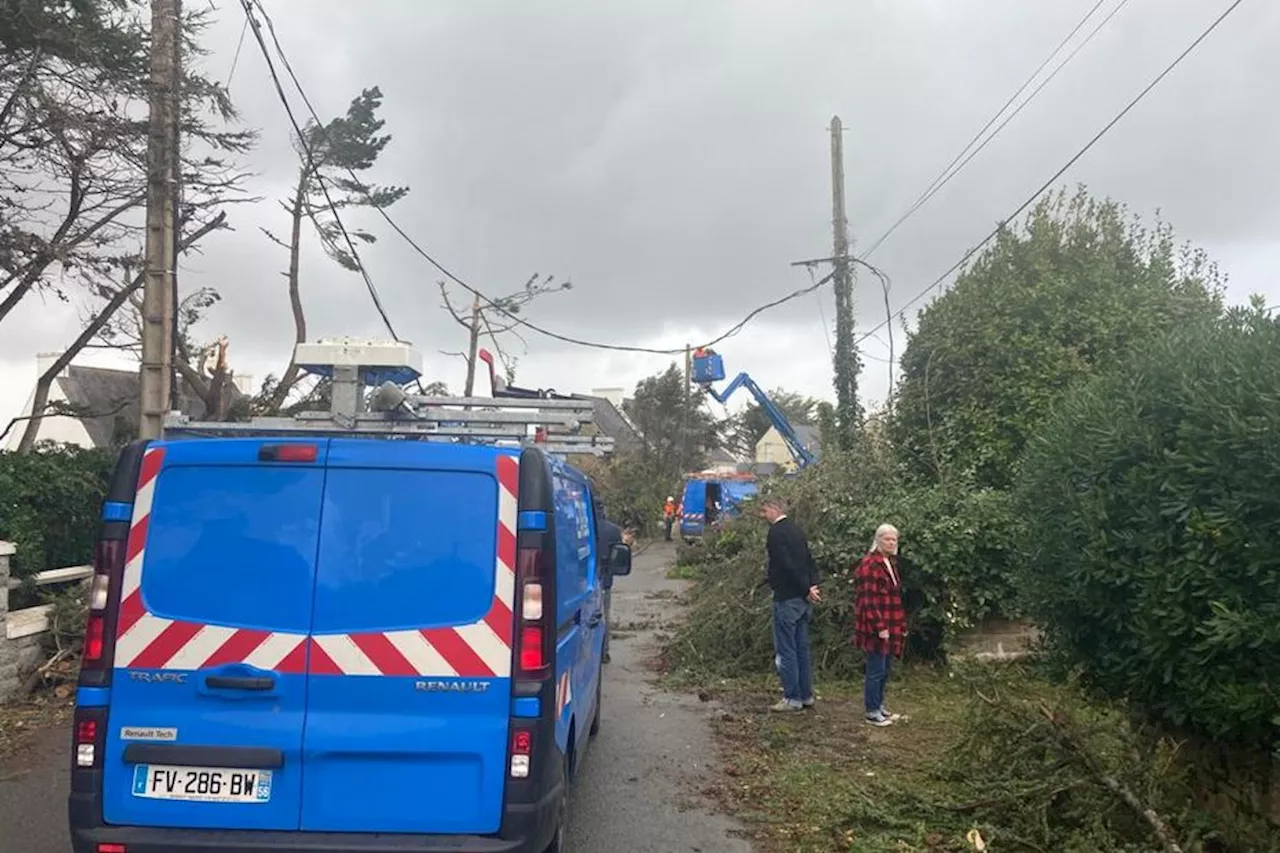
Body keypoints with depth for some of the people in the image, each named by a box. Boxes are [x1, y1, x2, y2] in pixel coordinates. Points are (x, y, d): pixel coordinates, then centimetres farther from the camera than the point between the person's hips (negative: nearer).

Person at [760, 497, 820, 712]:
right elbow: (809, 560, 10)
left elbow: (788, 565, -20)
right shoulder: (796, 529, 13)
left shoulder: (776, 532, -14)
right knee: (802, 648, 14)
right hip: (803, 599, 9)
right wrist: (812, 586, 0)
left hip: (787, 599, -9)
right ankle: (806, 695, 20)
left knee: (785, 650, -1)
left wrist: (807, 590, -13)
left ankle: (792, 698, 2)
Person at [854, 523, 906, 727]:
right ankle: (872, 713, 8)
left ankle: (879, 706, 27)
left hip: (890, 626, 9)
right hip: (875, 628, -9)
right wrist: (880, 627, -21)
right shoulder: (869, 564, -16)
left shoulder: (891, 562, 14)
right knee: (876, 670, -2)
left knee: (885, 668, 15)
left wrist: (902, 624, 18)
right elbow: (869, 599, -19)